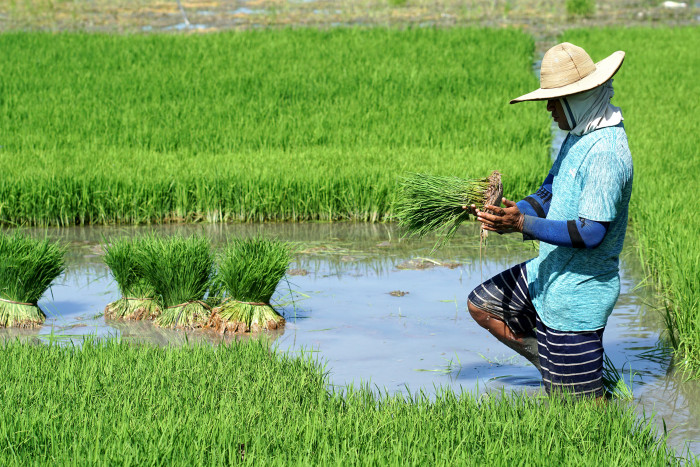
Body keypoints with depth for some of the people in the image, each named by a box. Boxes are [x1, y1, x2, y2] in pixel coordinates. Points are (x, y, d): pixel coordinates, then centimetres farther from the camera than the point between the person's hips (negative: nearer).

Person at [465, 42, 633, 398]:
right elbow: (549, 197, 14)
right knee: (481, 305, 20)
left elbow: (591, 233, -30)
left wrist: (523, 224, -35)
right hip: (548, 273, 10)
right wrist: (505, 212, -3)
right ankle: (559, 366, 19)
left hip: (577, 294, -10)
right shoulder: (579, 135, 6)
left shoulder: (606, 154, -26)